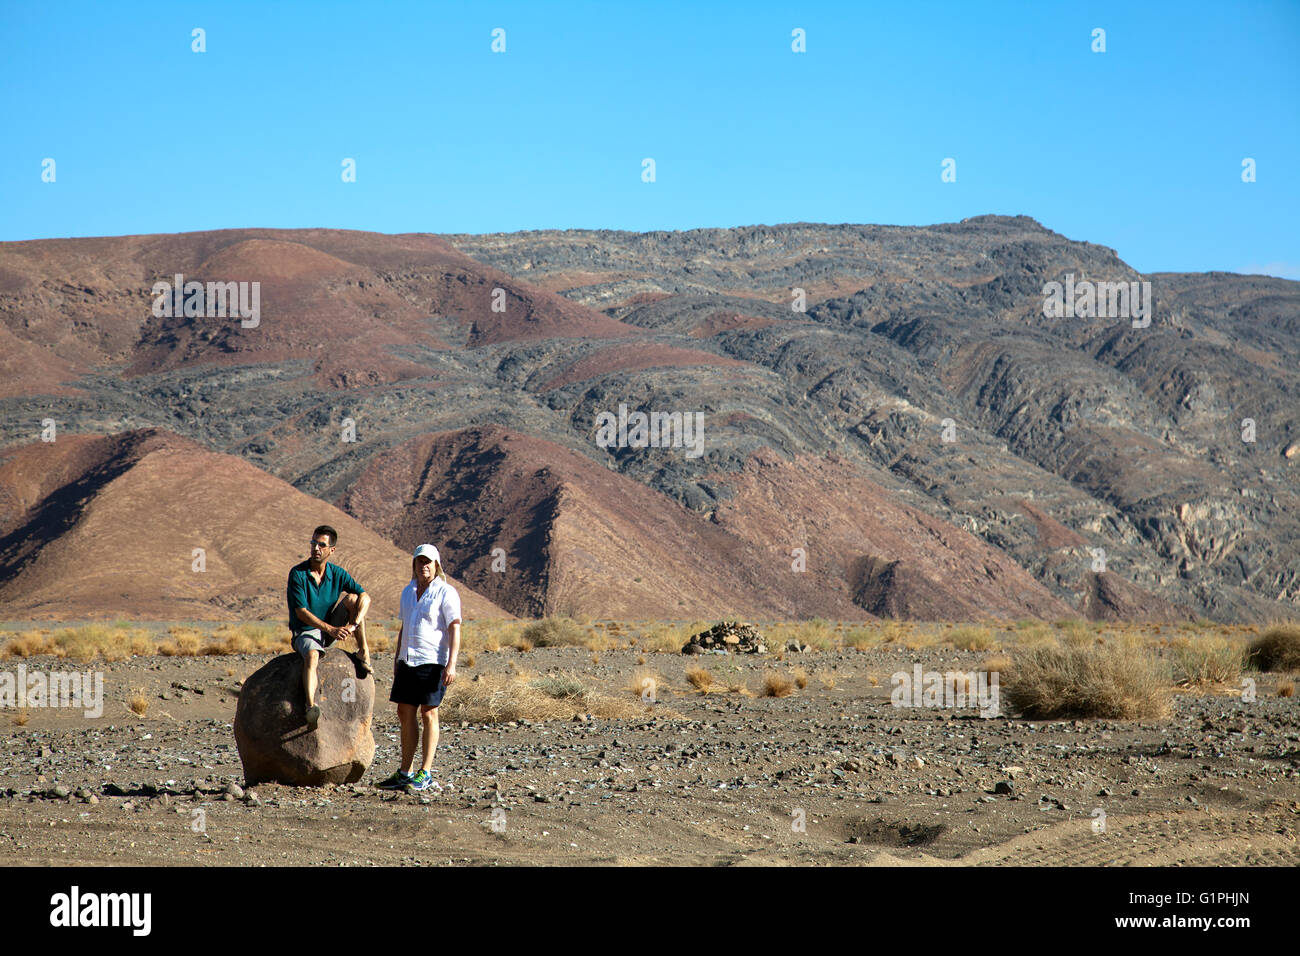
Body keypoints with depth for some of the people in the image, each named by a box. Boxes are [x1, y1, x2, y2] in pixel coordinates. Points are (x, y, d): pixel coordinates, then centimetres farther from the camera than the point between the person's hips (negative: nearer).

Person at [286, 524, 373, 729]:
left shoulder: (337, 574, -2)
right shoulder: (298, 574, -13)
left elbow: (365, 597, -11)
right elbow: (301, 612, -18)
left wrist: (354, 624, -29)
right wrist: (331, 629, -29)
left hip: (331, 631, 4)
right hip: (304, 632, -4)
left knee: (351, 597, -17)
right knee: (312, 655, -38)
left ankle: (364, 654, -14)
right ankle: (311, 705, -57)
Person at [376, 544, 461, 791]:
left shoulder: (446, 593, -5)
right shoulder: (408, 592, 15)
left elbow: (454, 629, -10)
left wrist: (451, 664, -18)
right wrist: (397, 659, 20)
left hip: (433, 660, -7)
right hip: (408, 660, 7)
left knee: (428, 714, -5)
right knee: (405, 713, 6)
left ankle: (425, 774, -1)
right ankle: (405, 773, 11)